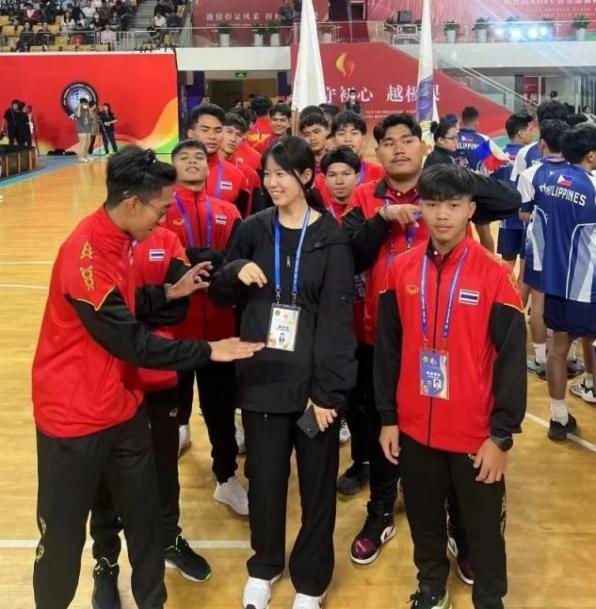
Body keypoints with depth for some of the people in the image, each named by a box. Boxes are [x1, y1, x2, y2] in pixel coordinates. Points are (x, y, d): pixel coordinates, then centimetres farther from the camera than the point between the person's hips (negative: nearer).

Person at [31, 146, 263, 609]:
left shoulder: (116, 240, 3)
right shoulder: (85, 255, -26)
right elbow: (130, 342, -23)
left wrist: (169, 293, 4)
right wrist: (208, 351, -17)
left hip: (123, 408, 8)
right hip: (75, 416, -8)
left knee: (145, 518, 15)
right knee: (63, 536, 7)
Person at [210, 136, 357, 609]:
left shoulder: (331, 238, -5)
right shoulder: (253, 229, 4)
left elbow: (338, 319, -9)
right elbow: (222, 295, 10)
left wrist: (328, 389, -14)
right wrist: (236, 271, -13)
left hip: (314, 383, -2)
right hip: (261, 379, 2)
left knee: (318, 485, 9)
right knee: (264, 480, 12)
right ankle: (264, 568, 37)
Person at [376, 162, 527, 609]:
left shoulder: (494, 274, -11)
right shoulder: (401, 270, -1)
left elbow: (512, 358, -9)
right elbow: (387, 349, 5)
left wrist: (502, 435, -10)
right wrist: (387, 418, 4)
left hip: (476, 433, -3)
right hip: (415, 428, 3)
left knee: (483, 528, 12)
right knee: (424, 519, 20)